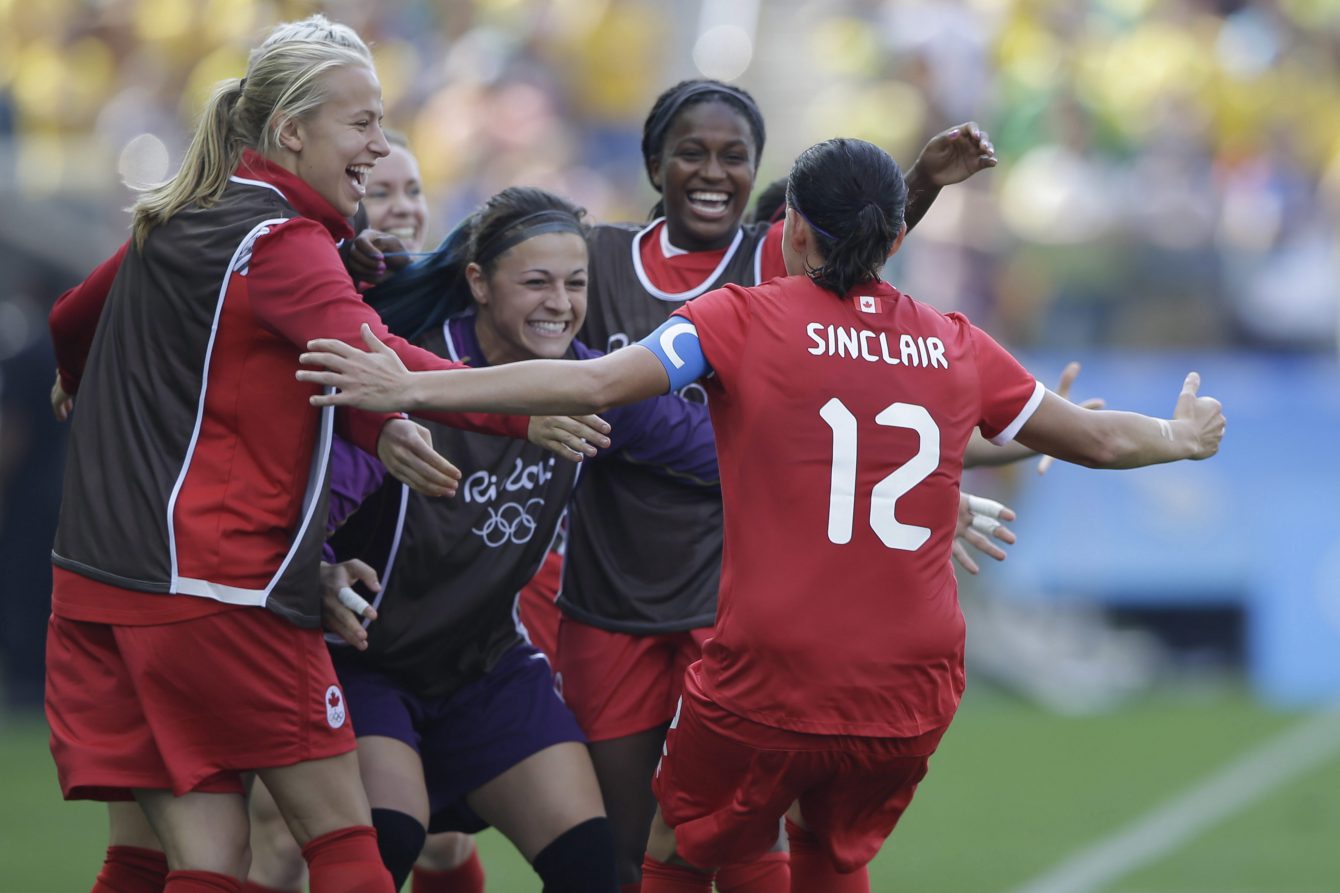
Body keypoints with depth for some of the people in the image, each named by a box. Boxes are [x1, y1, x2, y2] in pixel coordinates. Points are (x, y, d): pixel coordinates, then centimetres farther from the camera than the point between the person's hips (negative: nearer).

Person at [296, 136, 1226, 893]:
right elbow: (1097, 437, 20)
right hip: (912, 693, 4)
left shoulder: (743, 320, -3)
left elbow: (593, 384, -15)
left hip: (766, 687, -4)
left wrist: (414, 388, -13)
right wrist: (1182, 436, 41)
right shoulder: (957, 346, 7)